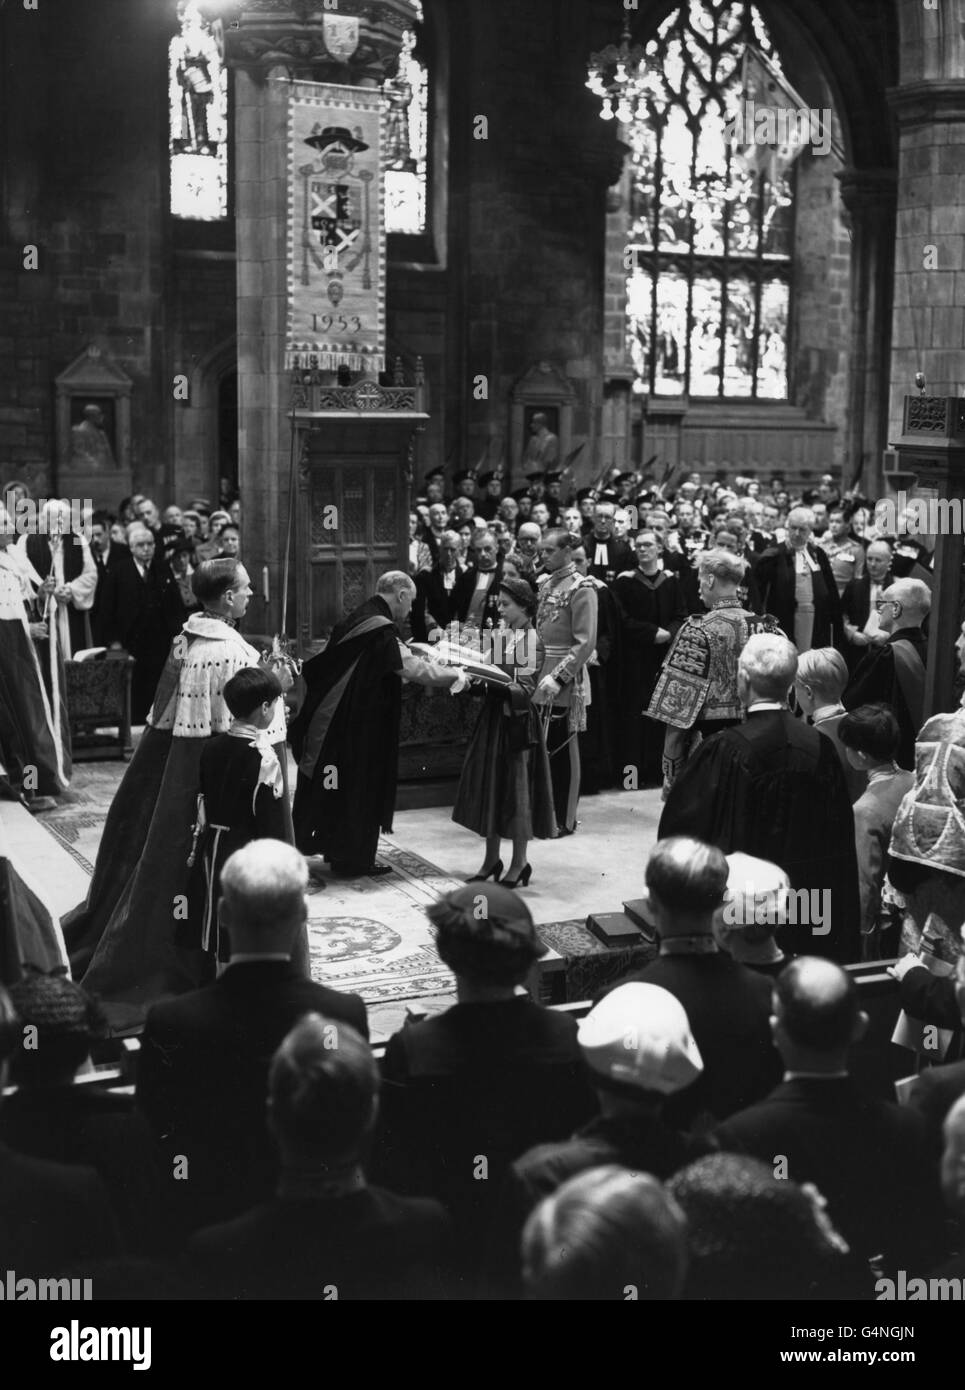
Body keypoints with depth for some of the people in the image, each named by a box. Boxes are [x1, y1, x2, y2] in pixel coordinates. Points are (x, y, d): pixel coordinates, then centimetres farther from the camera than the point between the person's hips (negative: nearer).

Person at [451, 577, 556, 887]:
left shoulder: (532, 640, -12)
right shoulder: (501, 634, 8)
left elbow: (526, 690, -15)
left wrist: (496, 681, -25)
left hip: (517, 720, -7)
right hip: (494, 716, 7)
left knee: (516, 789, 1)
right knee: (489, 786, 10)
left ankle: (519, 864, 12)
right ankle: (491, 860, 21)